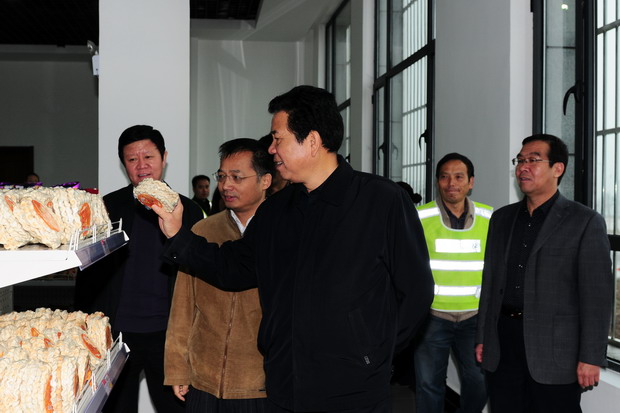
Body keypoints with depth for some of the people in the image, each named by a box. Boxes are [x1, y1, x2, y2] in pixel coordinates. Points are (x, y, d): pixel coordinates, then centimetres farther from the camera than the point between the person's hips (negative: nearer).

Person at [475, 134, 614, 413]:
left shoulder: (585, 222, -4)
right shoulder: (501, 219, 12)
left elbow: (597, 293, -8)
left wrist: (591, 358, -13)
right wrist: (482, 337, 11)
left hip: (554, 349, -5)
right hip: (502, 343, 5)